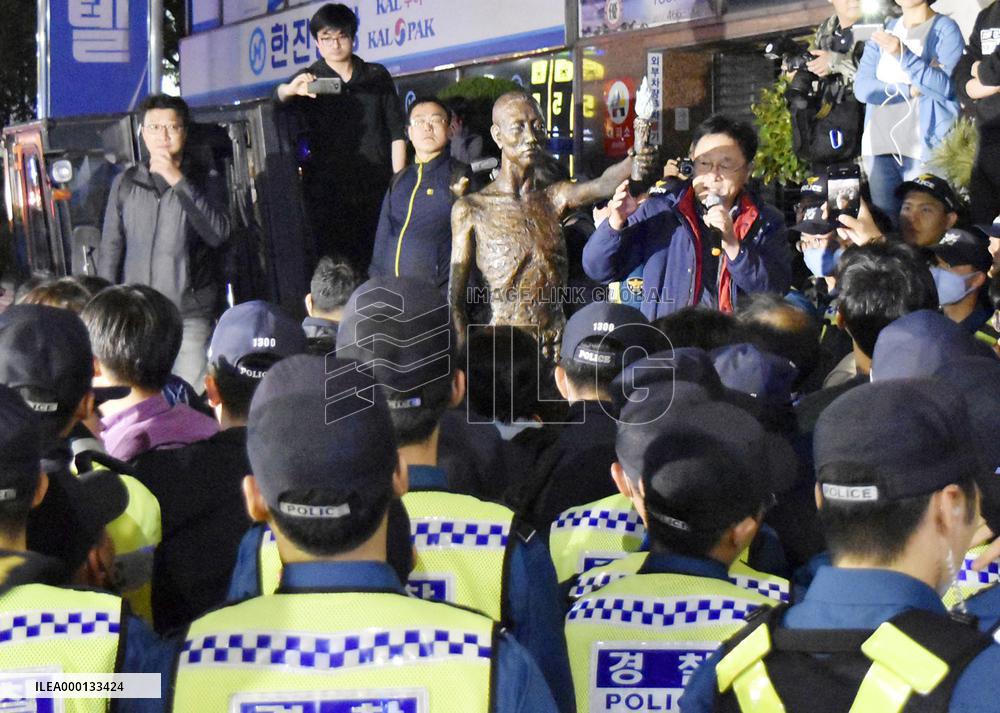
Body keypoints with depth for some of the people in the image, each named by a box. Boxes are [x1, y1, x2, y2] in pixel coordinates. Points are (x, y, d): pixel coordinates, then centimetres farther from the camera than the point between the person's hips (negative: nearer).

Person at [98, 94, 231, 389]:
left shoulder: (203, 182, 7)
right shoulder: (126, 183, 12)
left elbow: (218, 233, -10)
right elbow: (110, 248, 12)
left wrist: (178, 181, -13)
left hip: (191, 317, -2)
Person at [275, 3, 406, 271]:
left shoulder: (377, 76, 13)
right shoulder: (309, 80, 9)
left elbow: (396, 131, 11)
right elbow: (278, 97, -12)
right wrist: (289, 89, -36)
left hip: (377, 188, 1)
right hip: (329, 194, -1)